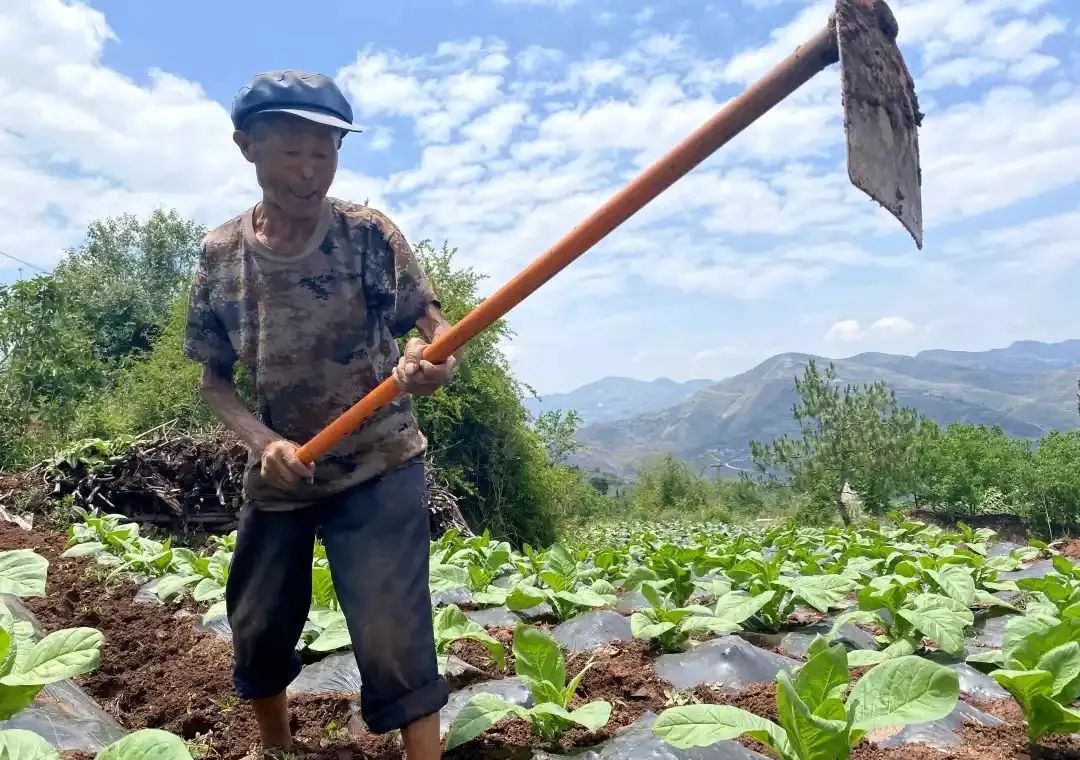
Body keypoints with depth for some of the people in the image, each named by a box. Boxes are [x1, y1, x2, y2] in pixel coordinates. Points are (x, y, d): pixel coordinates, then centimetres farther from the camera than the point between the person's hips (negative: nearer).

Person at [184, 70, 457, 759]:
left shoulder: (368, 234, -11)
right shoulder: (220, 256, -3)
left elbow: (435, 324, -11)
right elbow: (215, 378, 3)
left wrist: (435, 359, -35)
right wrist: (262, 442, -14)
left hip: (380, 468, -4)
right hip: (279, 474, 4)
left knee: (391, 639, -10)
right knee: (259, 631, 20)